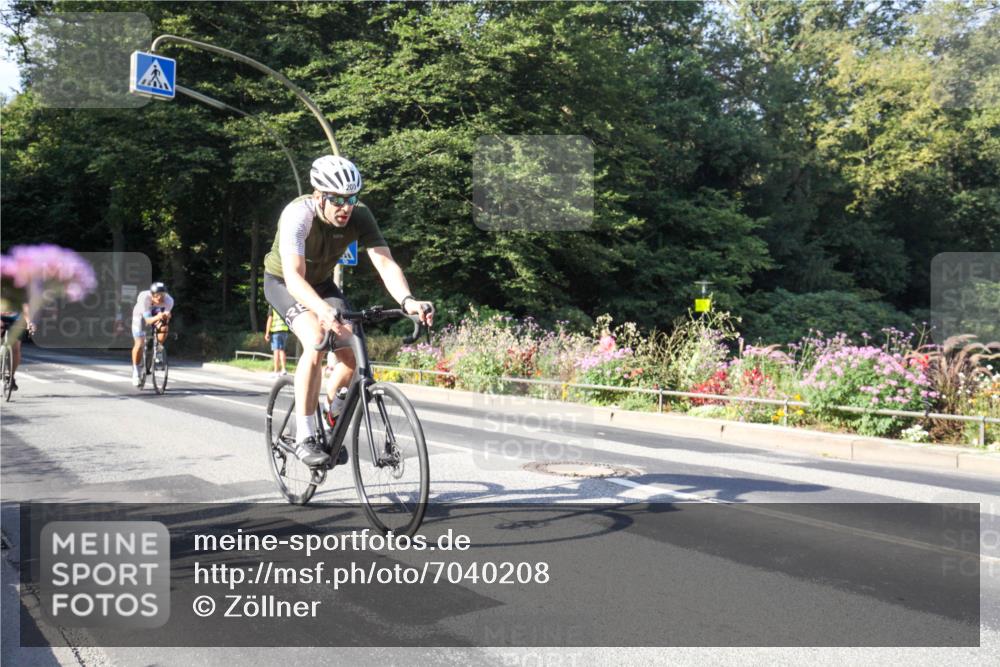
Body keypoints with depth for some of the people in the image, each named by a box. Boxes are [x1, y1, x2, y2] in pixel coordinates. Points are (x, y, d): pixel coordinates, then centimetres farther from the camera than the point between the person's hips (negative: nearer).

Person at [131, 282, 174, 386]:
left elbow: (166, 316, -27)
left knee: (164, 328, -30)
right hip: (141, 315, -2)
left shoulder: (169, 300, -32)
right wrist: (158, 317, -61)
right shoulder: (144, 298, -38)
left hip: (158, 314, 2)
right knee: (139, 344, -11)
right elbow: (148, 320, -41)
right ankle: (136, 372, 11)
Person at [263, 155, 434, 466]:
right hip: (282, 282, -4)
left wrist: (407, 300, -51)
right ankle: (304, 437, -20)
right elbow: (294, 277, -44)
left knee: (351, 355, -11)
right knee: (316, 341, -30)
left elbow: (386, 263, -32)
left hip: (322, 282, 4)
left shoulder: (359, 216, -23)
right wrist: (324, 311, -63)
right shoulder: (297, 215, -34)